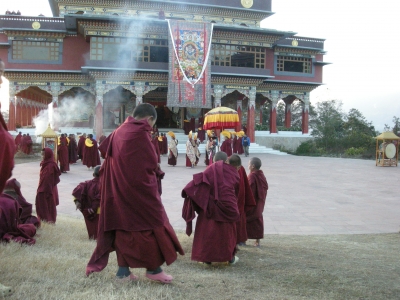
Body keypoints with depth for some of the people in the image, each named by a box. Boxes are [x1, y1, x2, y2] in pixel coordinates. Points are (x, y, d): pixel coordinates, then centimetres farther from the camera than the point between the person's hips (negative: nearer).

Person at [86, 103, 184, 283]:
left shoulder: (119, 132, 11)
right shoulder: (141, 132, -12)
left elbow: (109, 155, 14)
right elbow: (151, 162, -12)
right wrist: (157, 171, 9)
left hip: (118, 187, 8)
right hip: (138, 187, -8)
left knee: (123, 225, 11)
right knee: (151, 224, 4)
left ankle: (123, 271, 15)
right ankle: (153, 268, 11)